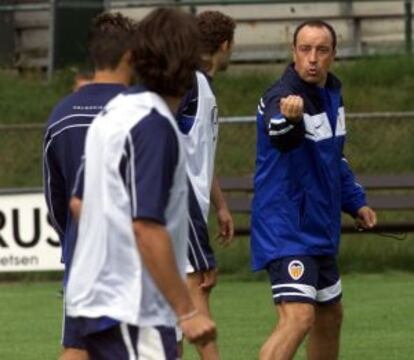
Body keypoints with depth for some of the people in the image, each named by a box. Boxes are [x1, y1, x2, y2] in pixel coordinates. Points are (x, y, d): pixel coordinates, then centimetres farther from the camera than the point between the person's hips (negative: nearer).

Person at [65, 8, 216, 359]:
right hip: (131, 312, -10)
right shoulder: (154, 126, -16)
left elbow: (80, 202, 20)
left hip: (94, 295, 10)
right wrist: (187, 312, -19)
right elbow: (147, 227, -22)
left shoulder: (114, 112, 12)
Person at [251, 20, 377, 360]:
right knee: (298, 318, -24)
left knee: (329, 316, 21)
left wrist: (355, 202, 17)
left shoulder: (331, 93, 7)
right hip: (287, 228, -9)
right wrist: (288, 118, -68)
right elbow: (280, 137, -47)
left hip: (320, 230, 9)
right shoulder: (281, 97, -21)